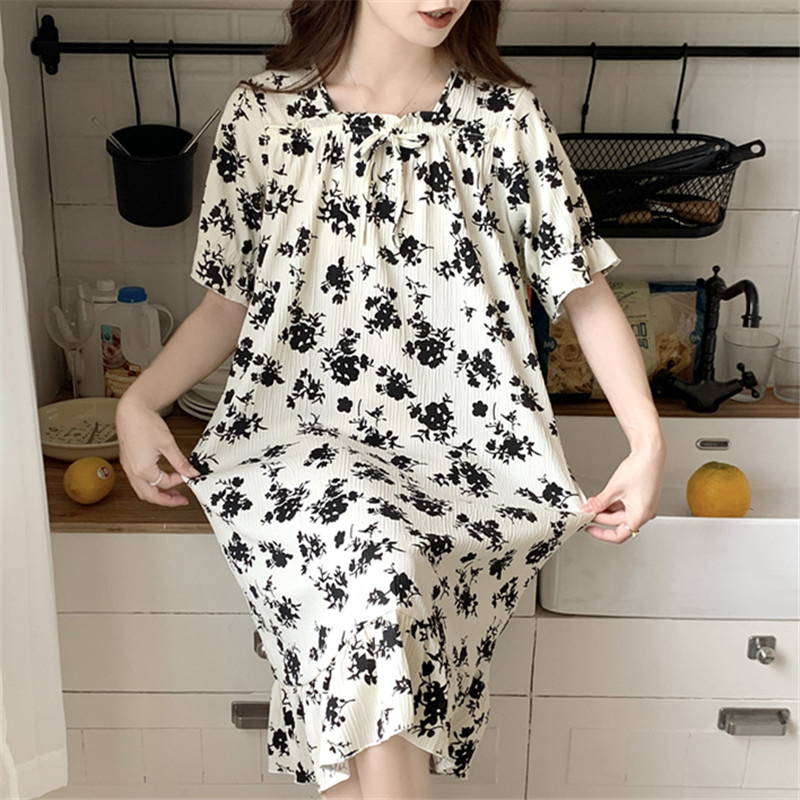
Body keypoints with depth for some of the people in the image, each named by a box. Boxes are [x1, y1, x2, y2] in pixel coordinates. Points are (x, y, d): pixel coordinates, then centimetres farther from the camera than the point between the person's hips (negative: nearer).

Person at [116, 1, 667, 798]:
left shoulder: (505, 116, 6)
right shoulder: (264, 114, 5)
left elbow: (582, 289, 6)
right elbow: (230, 302, 11)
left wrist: (648, 441, -4)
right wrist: (139, 400, -4)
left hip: (467, 444, 1)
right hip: (298, 431, 0)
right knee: (376, 553, -32)